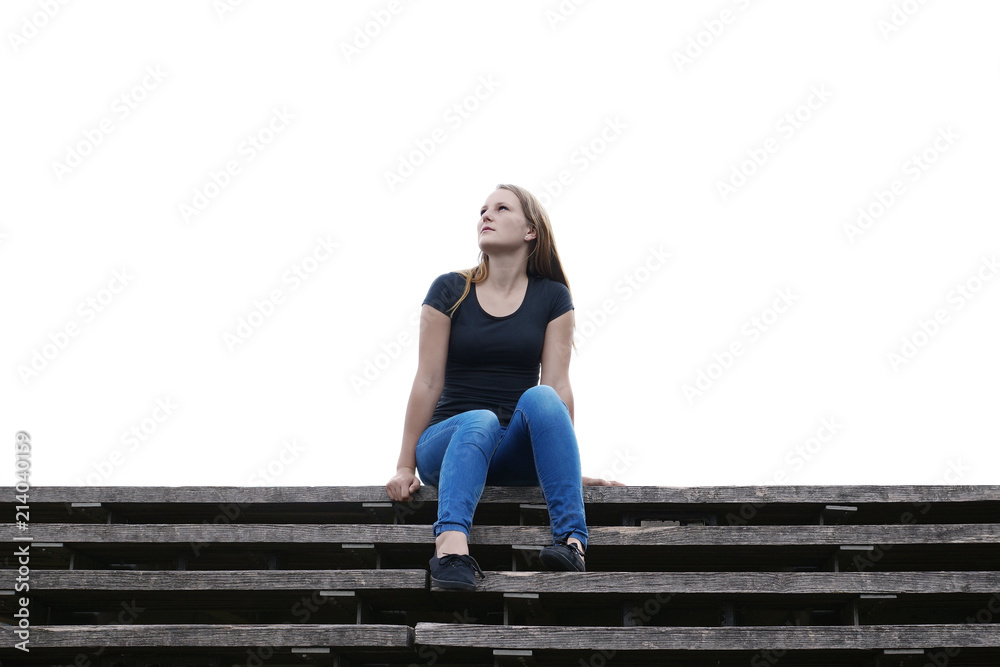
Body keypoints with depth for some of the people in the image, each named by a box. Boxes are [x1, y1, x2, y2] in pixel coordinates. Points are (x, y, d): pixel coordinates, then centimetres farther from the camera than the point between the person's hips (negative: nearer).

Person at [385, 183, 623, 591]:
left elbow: (557, 385, 1)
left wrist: (570, 467, -5)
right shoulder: (449, 292, 4)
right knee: (480, 421, -36)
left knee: (538, 397, -31)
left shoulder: (552, 298, 8)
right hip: (450, 441, -1)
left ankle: (571, 539, -46)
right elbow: (428, 381, 1)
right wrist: (405, 466, -1)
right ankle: (450, 547, -63)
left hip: (518, 453, 1)